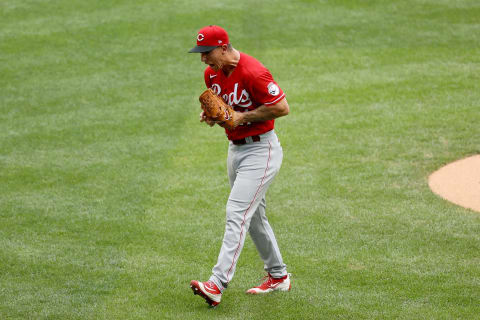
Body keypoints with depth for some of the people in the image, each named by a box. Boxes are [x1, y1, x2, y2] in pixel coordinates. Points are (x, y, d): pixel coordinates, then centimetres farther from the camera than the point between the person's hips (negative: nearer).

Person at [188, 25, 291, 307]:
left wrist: (243, 117, -22)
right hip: (235, 149, 9)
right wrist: (211, 115, -2)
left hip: (261, 150, -9)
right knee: (254, 217, 17)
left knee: (237, 214, -17)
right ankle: (278, 276, 31)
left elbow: (283, 107, -21)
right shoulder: (212, 73, 4)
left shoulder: (253, 72, -23)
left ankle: (218, 285, -23)